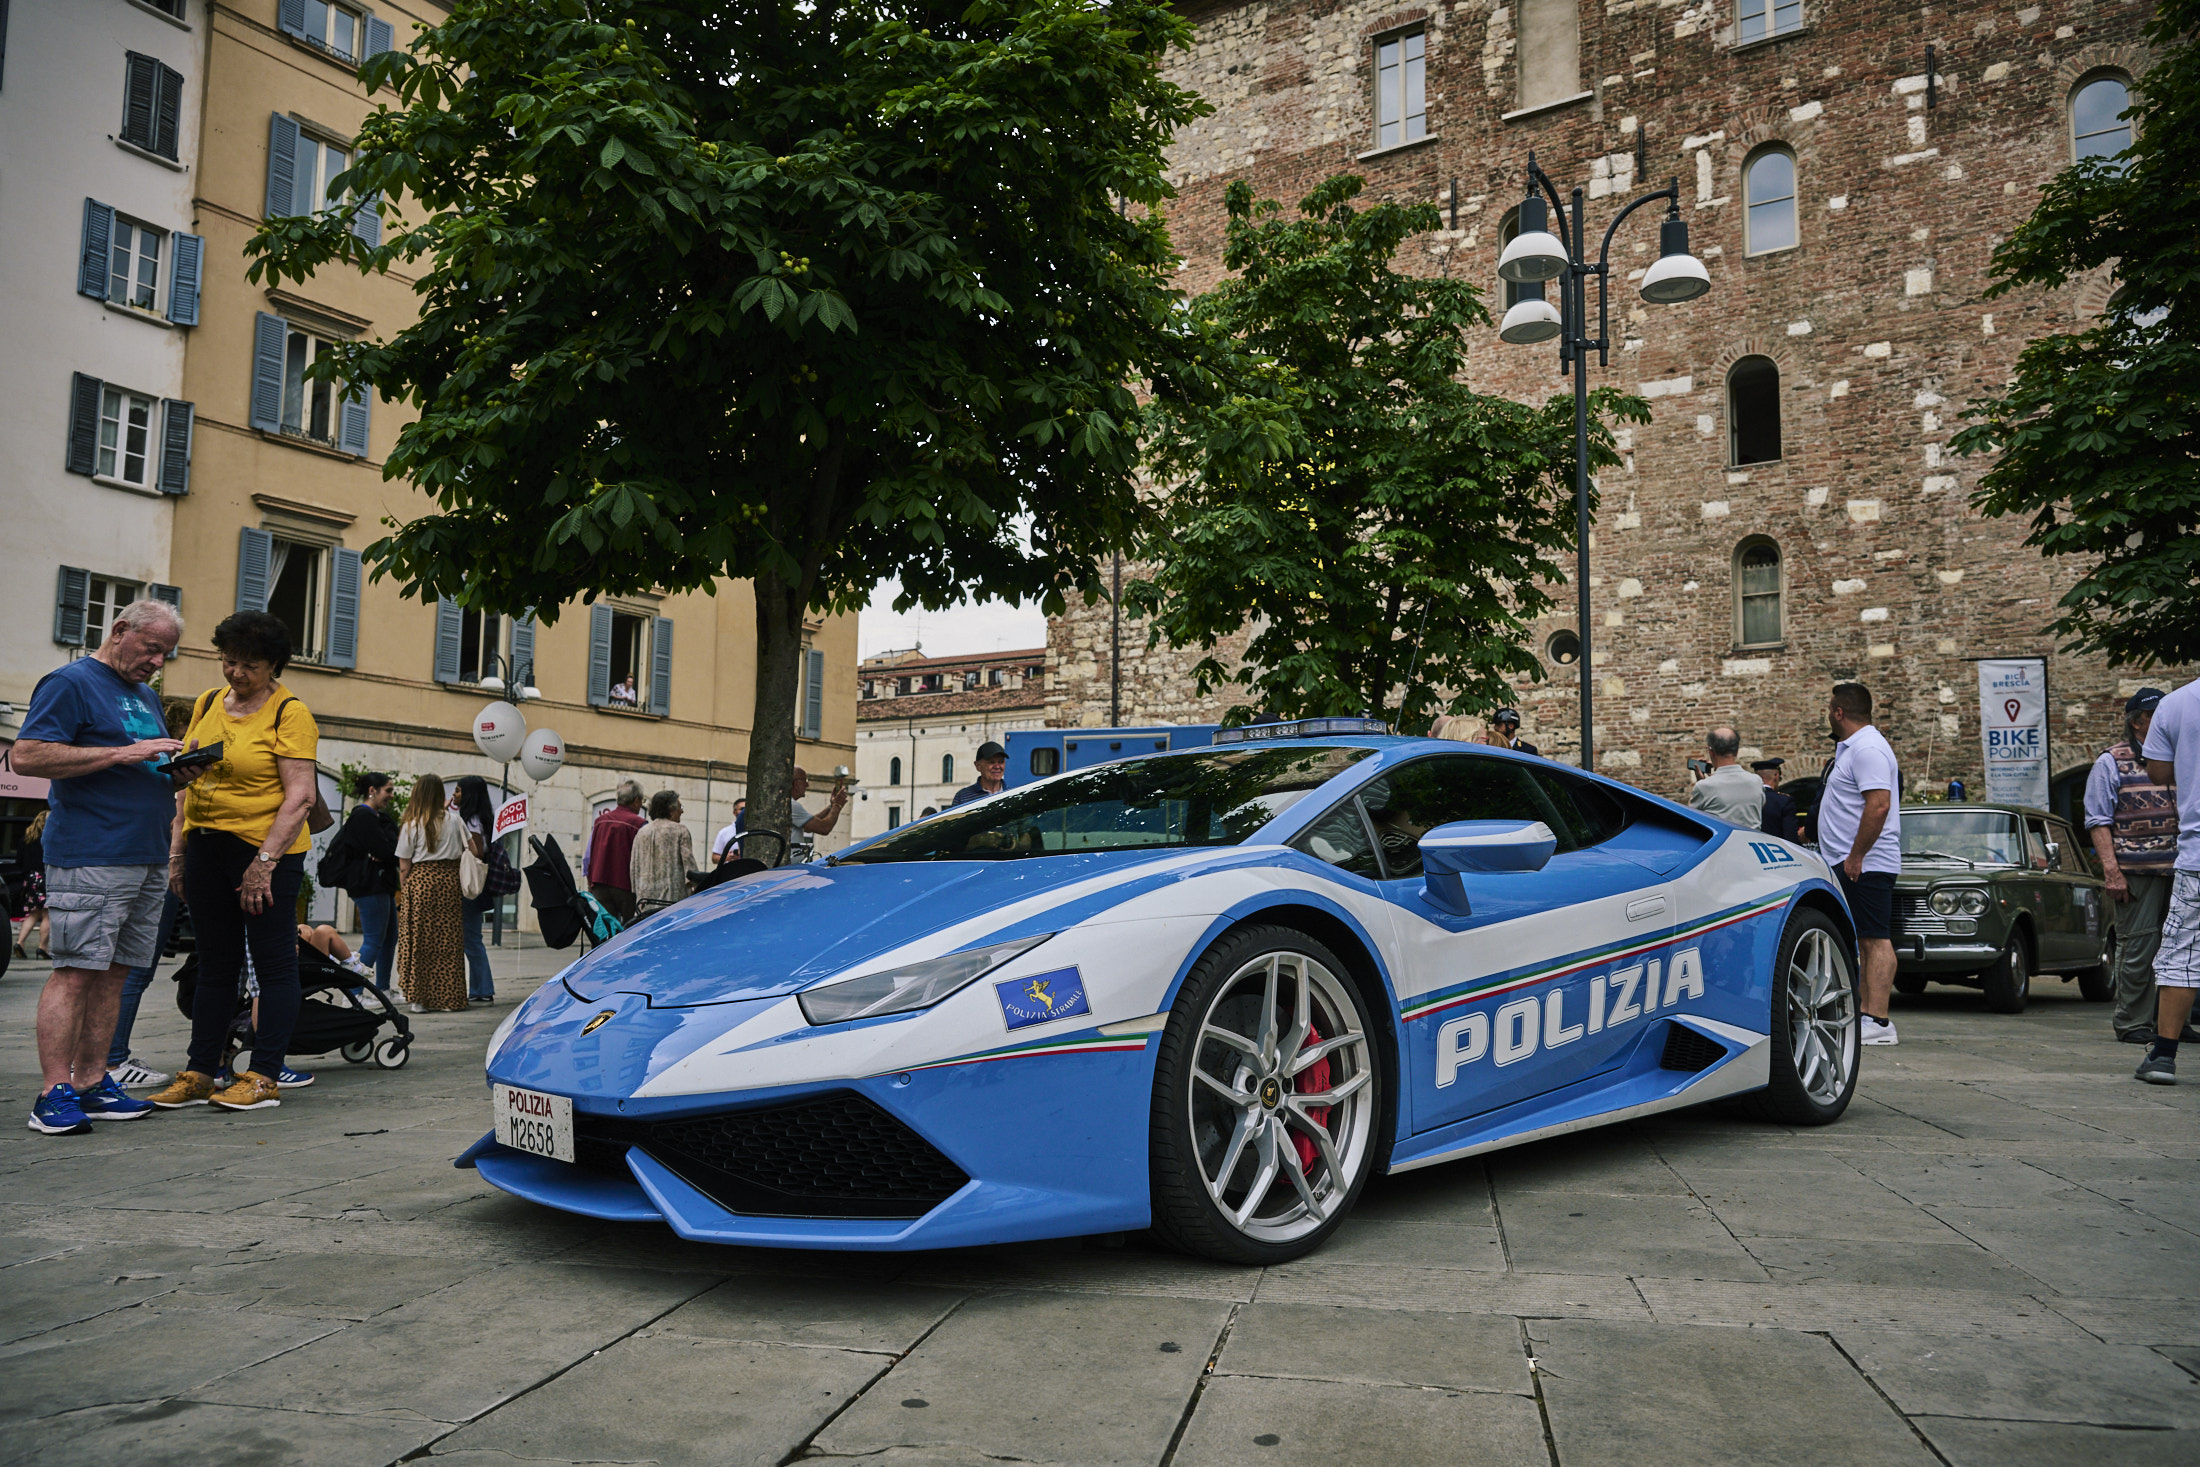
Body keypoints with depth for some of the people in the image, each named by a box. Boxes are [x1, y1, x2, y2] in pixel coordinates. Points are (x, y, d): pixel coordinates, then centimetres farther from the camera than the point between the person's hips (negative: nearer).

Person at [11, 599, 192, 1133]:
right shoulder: (71, 682, -3)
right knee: (76, 971, -9)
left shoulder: (146, 695, 22)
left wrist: (178, 772, 7)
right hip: (89, 857, -8)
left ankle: (91, 1084, 13)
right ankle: (54, 1094, -6)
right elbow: (26, 756, -14)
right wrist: (123, 753, -18)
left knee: (114, 972, 8)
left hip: (148, 859, 8)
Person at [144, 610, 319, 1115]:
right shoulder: (208, 703, 12)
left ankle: (264, 1077, 5)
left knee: (274, 963, 0)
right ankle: (198, 1073, 18)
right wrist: (177, 850, 12)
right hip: (207, 845, 7)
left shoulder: (290, 713, -8)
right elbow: (190, 780, 18)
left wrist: (265, 860, -19)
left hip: (267, 851, -6)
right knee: (215, 965, 12)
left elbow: (301, 795, -15)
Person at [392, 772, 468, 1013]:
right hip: (449, 880, 2)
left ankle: (420, 998, 1)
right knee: (448, 941, 5)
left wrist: (403, 893, 7)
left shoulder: (411, 824, -3)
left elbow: (404, 867, -3)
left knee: (419, 940, 3)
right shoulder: (453, 820, 4)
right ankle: (447, 998, 8)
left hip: (420, 879, -2)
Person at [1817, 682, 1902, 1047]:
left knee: (1875, 940, -11)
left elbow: (1879, 805, -24)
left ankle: (1878, 1022, -12)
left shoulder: (1868, 749, -14)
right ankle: (1867, 1013, 14)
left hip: (1864, 864, -11)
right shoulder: (1851, 748, 19)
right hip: (1850, 863, 11)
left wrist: (1855, 856, -23)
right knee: (1867, 940, 11)